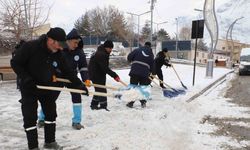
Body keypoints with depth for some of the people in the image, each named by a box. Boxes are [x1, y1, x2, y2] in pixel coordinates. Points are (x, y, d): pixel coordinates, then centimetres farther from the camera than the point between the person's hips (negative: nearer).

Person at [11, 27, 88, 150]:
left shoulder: (58, 54, -10)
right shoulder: (30, 47, -23)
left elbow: (68, 71, -3)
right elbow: (15, 63, -15)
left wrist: (80, 85, -7)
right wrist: (26, 78, -25)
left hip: (48, 88, 5)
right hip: (29, 89, -5)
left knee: (51, 114, 12)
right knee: (30, 118, -1)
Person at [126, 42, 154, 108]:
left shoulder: (137, 50, 5)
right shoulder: (151, 54, 12)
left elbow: (129, 57, 2)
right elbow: (152, 65, 14)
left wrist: (132, 62, 23)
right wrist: (150, 72, 27)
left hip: (135, 72, -1)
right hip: (145, 73, 2)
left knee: (132, 87, 7)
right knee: (143, 88, 14)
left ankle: (131, 103, 9)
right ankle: (143, 102, 16)